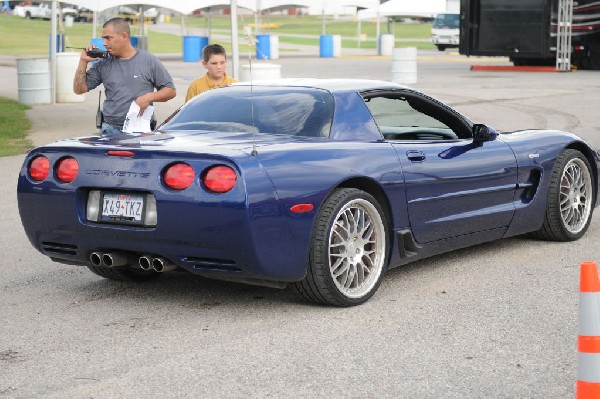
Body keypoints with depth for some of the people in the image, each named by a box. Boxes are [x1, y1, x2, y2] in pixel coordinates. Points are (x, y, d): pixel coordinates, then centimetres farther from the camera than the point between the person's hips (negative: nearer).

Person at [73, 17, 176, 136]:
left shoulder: (149, 61, 3)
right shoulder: (103, 64, 11)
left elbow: (171, 91, 5)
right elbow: (79, 89, 11)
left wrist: (149, 97, -12)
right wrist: (83, 61, 3)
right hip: (111, 130, 2)